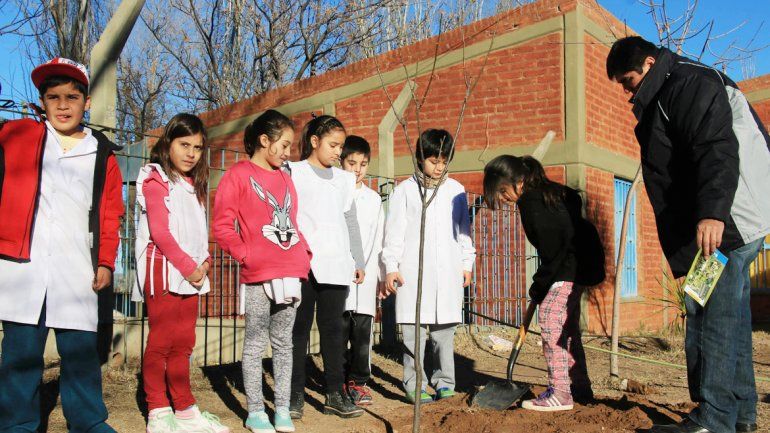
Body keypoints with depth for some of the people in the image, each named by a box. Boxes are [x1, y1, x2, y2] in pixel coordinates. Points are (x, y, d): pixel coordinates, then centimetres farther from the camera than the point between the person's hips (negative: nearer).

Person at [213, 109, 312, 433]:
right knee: (256, 344, 2)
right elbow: (222, 226, -7)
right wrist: (245, 255, -13)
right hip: (258, 276, -6)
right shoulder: (238, 175, -3)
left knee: (284, 343, 10)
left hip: (291, 274, 6)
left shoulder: (285, 178, 17)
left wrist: (304, 253, 9)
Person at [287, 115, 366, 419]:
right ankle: (296, 394, 9)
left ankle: (335, 394, 11)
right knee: (299, 328, 2)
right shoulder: (293, 173, 4)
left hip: (335, 264, 4)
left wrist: (358, 261, 18)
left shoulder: (344, 179, 17)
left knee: (333, 328, 5)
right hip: (301, 264, -4)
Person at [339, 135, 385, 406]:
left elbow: (378, 239, 14)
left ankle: (358, 382, 11)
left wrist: (383, 274, 10)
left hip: (365, 276, 2)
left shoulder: (373, 199, 13)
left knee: (362, 332, 0)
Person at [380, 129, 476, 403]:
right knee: (413, 331, -2)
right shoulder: (405, 190, 2)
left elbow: (464, 229, 17)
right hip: (413, 270, -2)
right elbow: (394, 231, 1)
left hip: (447, 272, 3)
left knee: (444, 329, 7)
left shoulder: (456, 190, 12)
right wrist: (391, 267, -3)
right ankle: (415, 385, 7)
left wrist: (467, 263, 16)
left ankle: (444, 381, 18)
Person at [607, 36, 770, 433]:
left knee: (712, 317, -10)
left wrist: (712, 211, -34)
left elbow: (718, 148, -23)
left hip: (724, 224, -11)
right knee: (730, 317, 13)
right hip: (727, 223, 11)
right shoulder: (662, 98, 24)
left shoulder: (689, 82, -9)